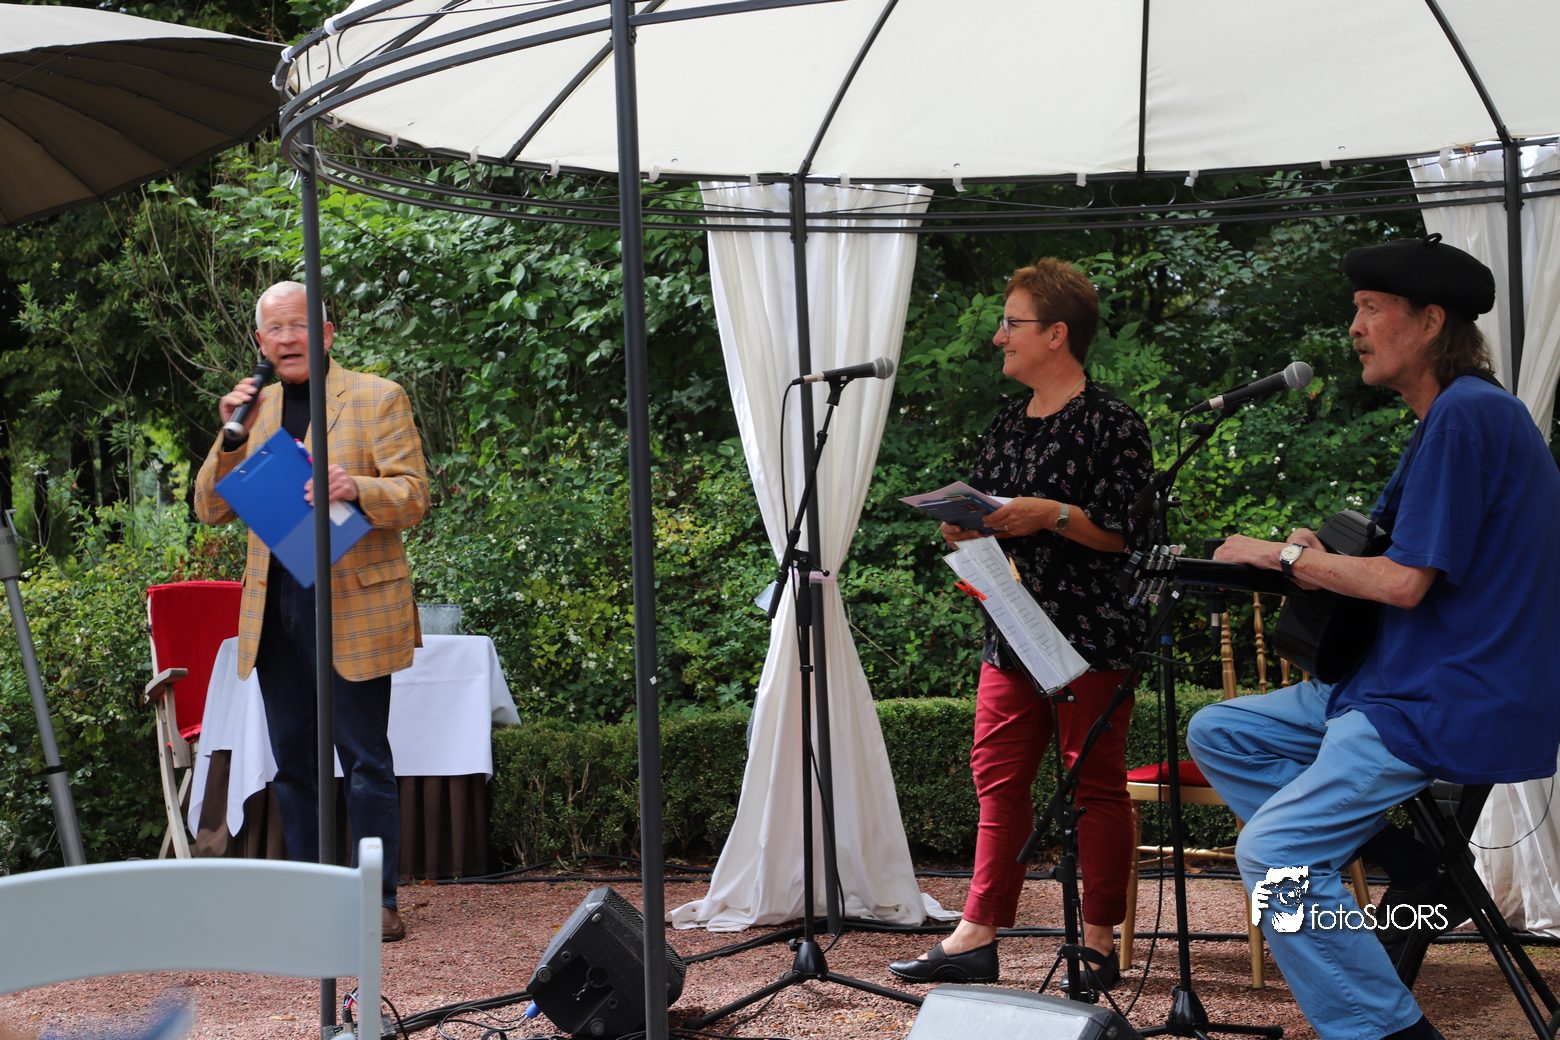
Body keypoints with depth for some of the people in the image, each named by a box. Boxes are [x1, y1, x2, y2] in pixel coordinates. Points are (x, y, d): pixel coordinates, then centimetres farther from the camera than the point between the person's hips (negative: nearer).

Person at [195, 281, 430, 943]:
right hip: (273, 610, 5)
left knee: (365, 759, -2)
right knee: (292, 761, 9)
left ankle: (378, 900, 5)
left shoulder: (376, 398, 1)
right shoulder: (253, 407, 14)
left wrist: (357, 489, -26)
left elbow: (413, 496, -6)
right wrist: (232, 436, -5)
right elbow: (211, 510, 10)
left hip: (354, 609, -5)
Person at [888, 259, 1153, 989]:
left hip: (1091, 636, -7)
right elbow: (983, 513, 24)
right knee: (997, 779, 8)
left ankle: (1098, 943, 9)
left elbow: (1131, 533, -12)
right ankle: (977, 936, 14)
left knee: (1095, 786, 0)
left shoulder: (1112, 424, -8)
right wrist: (963, 526, 2)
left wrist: (1054, 515, -20)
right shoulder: (1005, 424, 15)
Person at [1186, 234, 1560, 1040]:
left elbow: (1406, 582, -20)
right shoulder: (1452, 415, 17)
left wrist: (1284, 556, -7)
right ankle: (1361, 855, 2)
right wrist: (1317, 564, 2)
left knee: (1270, 851, -21)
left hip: (1454, 705, -11)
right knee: (1216, 733, 9)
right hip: (1399, 682, 11)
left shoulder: (1468, 414, -16)